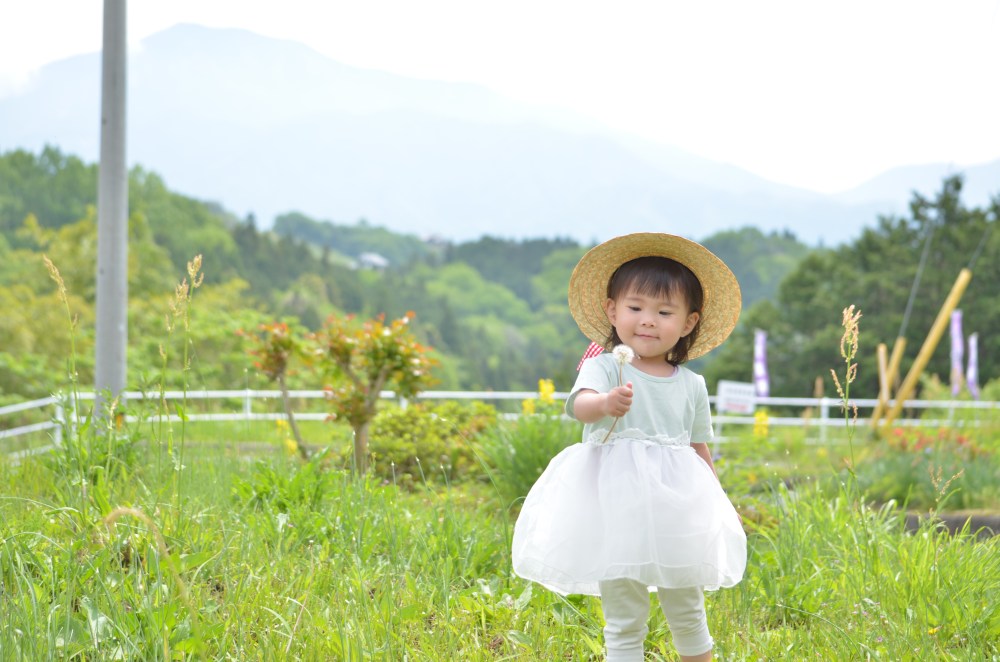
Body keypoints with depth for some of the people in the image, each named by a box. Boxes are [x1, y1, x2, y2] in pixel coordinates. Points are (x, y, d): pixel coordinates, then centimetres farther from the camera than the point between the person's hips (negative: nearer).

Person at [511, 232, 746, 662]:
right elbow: (580, 404, -26)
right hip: (618, 511, -3)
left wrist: (721, 506, 19)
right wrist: (605, 404, -48)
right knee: (624, 624, 2)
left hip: (678, 512, 4)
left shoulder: (691, 386, 8)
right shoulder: (604, 368, -5)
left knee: (688, 616, 15)